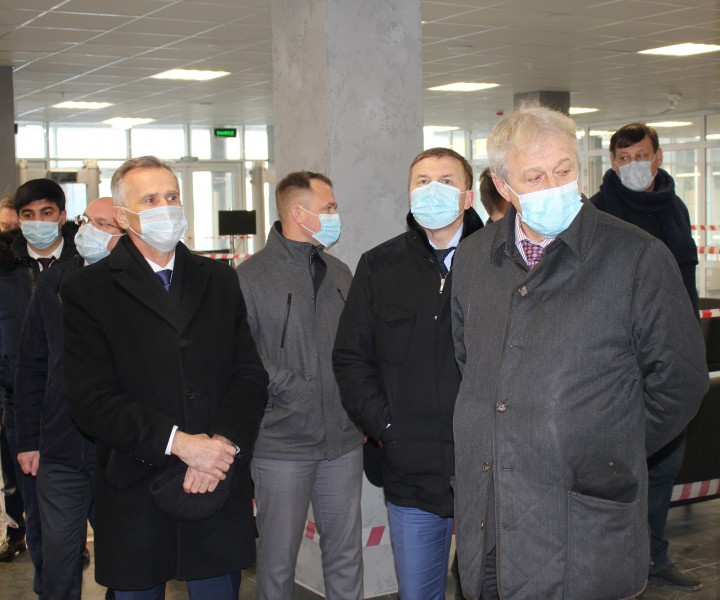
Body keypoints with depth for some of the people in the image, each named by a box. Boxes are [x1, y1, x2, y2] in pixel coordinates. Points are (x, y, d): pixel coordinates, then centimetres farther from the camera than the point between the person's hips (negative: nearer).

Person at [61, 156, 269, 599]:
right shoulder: (87, 291, -1)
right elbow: (92, 399, -10)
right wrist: (177, 442, -17)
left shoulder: (220, 281, 10)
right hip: (135, 496, -2)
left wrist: (225, 441, -13)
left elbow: (250, 374, 4)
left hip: (218, 491, 3)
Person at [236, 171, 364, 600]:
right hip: (283, 442, -5)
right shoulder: (252, 275, -6)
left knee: (346, 552, 12)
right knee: (278, 559, 5)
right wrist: (295, 389, -15)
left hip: (343, 440, 5)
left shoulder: (339, 273, 13)